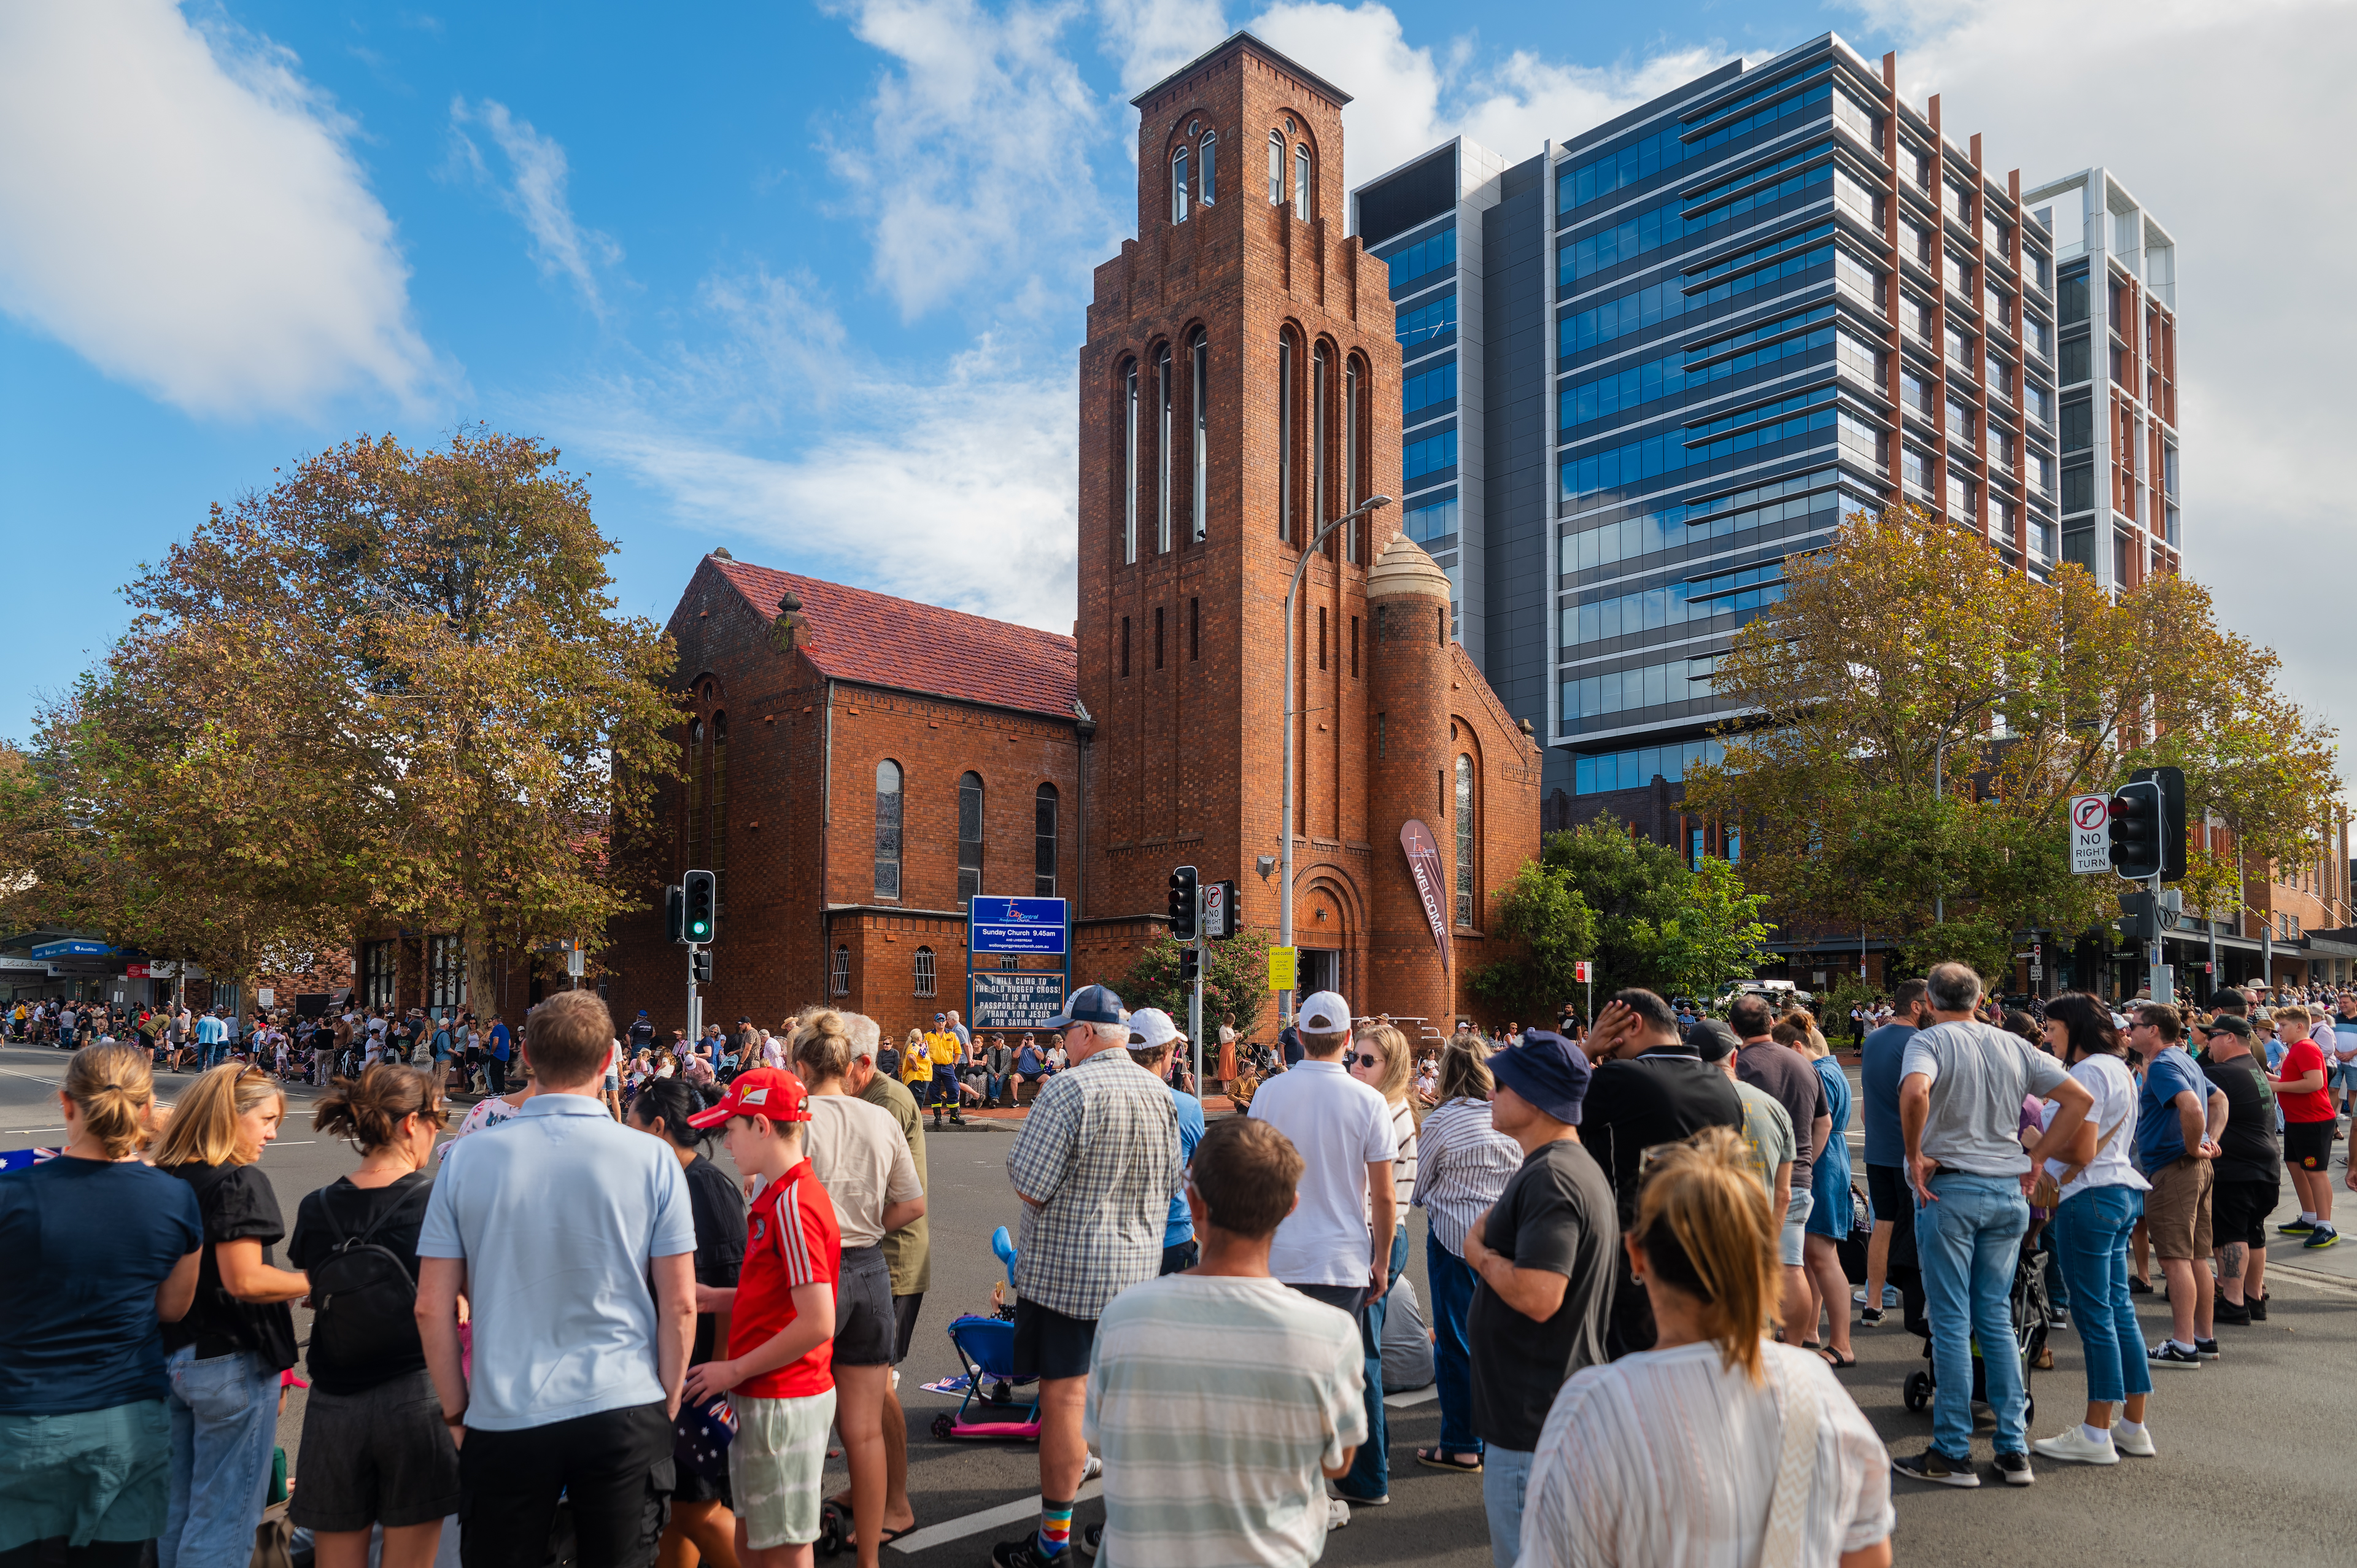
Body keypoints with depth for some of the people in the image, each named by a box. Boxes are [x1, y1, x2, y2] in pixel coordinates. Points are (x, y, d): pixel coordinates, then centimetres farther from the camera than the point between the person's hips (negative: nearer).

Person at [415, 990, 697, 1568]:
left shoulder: (467, 1161, -4)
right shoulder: (651, 1160, -7)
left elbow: (432, 1308, 0)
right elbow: (680, 1305, -4)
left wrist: (455, 1410, 12)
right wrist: (668, 1407, 8)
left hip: (503, 1418, 1)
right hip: (624, 1412, -1)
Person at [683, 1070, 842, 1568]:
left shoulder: (792, 1204, -22)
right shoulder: (778, 1195, 11)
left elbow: (817, 1323, -26)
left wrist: (735, 1370, -17)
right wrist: (713, 1297, 7)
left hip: (782, 1402, -10)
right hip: (762, 1396, 10)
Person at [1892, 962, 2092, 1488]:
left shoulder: (1930, 1040, -8)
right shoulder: (2014, 1046, 9)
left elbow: (1915, 1092, -29)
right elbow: (2080, 1098, 9)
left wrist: (1915, 1156, -16)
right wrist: (2036, 1157, 9)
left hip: (1949, 1188, -5)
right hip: (2008, 1191, 5)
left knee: (1951, 1322, 1)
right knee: (1996, 1318, 14)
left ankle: (1953, 1453, 7)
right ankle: (2014, 1450, 17)